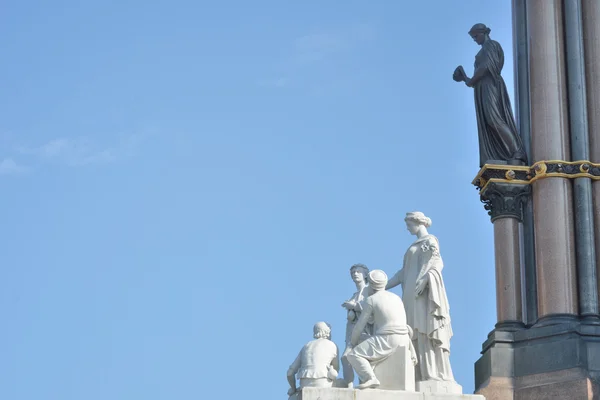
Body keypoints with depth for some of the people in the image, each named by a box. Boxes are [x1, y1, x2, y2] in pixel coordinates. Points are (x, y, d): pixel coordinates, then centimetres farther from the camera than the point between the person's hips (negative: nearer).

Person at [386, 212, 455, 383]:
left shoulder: (430, 241, 1)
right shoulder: (415, 246, 25)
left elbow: (435, 264, -12)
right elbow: (404, 272, 24)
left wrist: (423, 281, -24)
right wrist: (383, 287, 19)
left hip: (423, 292, -9)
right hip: (413, 296, 9)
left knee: (426, 332, -15)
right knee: (416, 335, 1)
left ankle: (434, 377, -20)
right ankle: (421, 377, -4)